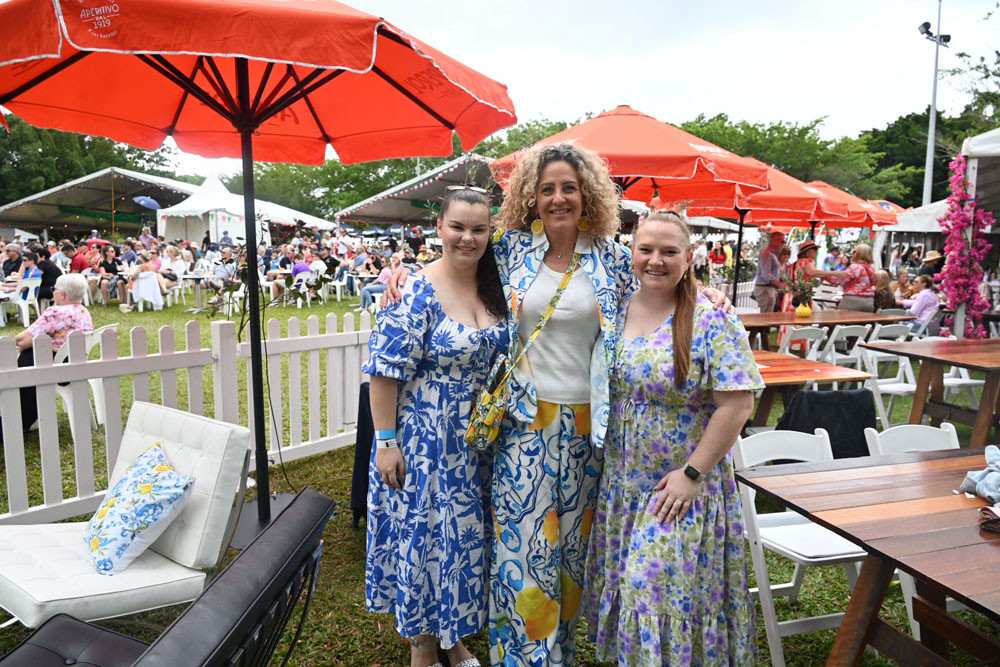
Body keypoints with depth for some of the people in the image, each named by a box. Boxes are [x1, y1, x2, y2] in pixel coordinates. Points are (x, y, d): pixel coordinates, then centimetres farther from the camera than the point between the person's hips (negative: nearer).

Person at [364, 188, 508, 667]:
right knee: (424, 533, 8)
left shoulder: (495, 289, 3)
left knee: (468, 533, 17)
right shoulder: (417, 292, -15)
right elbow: (386, 370, -16)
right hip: (426, 440, -6)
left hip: (480, 440, 6)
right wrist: (386, 442, -18)